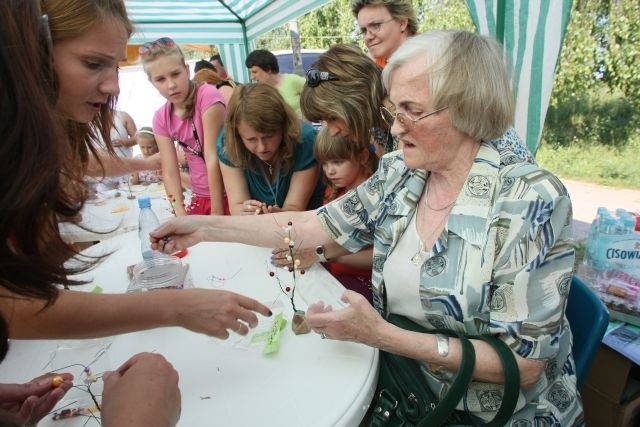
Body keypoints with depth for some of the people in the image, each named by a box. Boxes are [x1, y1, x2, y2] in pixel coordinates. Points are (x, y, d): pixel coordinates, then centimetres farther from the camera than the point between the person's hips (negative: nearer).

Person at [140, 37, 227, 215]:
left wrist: (217, 211, -20)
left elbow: (213, 157, -20)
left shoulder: (207, 95, -16)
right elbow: (170, 172, -4)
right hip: (200, 198, 5)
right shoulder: (161, 117, 0)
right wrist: (180, 212, -18)